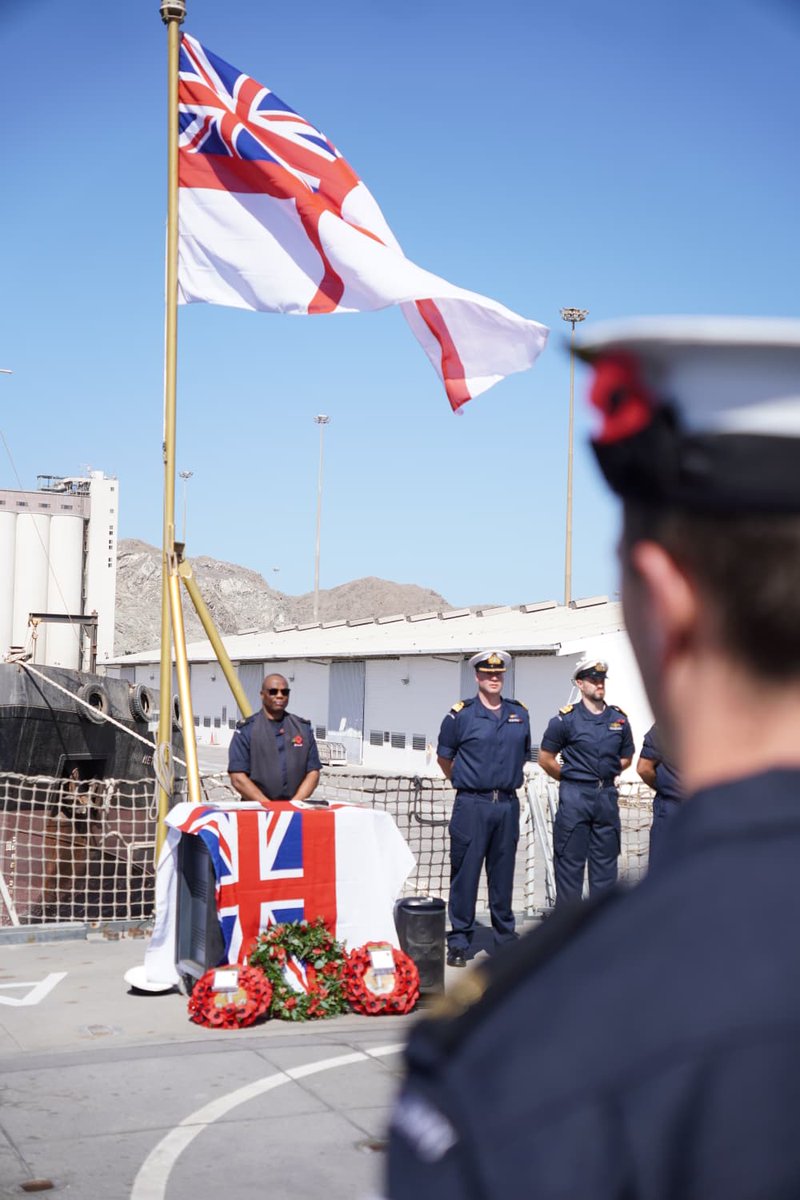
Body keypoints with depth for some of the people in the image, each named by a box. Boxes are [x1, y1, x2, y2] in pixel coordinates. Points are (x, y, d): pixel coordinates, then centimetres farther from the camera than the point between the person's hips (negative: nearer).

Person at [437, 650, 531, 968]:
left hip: (508, 805, 4)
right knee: (465, 873, 0)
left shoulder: (519, 714, 9)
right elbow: (444, 757, 8)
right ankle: (459, 941, 8)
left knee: (503, 873, 11)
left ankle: (506, 937, 21)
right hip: (472, 806, -4)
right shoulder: (461, 715, -3)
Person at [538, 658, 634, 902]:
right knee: (569, 861, 0)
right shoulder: (566, 718, -4)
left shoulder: (619, 719, 8)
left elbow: (626, 758, 20)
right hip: (574, 798, -4)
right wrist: (570, 778, 6)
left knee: (606, 860, 9)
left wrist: (605, 775, 10)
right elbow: (545, 759, 1)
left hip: (607, 797, 4)